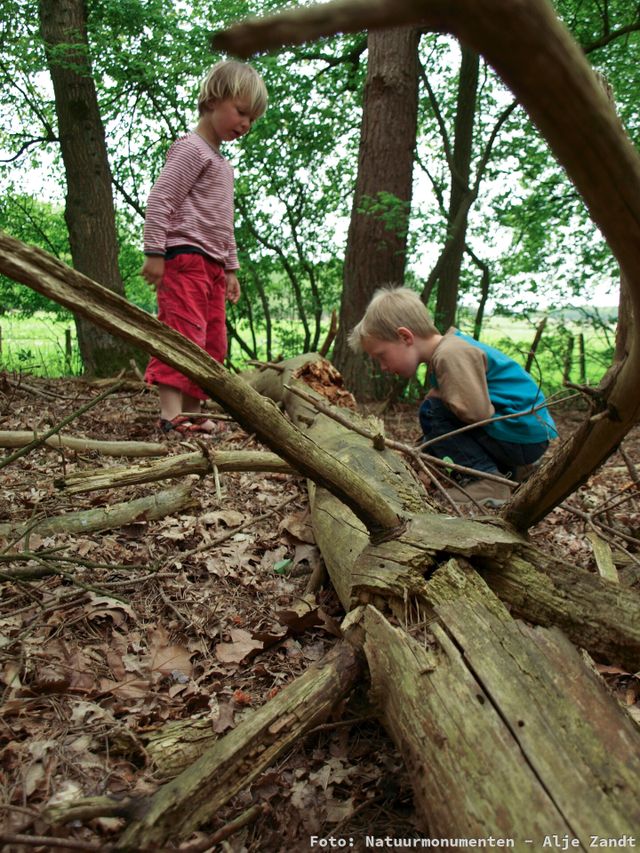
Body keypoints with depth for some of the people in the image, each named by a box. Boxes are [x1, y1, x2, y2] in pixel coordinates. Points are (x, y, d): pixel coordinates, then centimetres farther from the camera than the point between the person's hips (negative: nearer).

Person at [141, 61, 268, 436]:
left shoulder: (223, 163, 26)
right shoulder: (191, 149, -4)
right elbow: (159, 199, -13)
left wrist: (231, 267, 24)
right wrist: (154, 252, -19)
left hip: (212, 263, 10)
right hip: (185, 254, -10)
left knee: (213, 342, 7)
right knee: (184, 332, -18)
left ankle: (193, 410, 12)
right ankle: (171, 414, -21)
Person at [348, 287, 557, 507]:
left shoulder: (450, 354, -22)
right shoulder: (450, 346, 10)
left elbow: (476, 412, -30)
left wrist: (436, 396, -12)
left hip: (524, 436, -10)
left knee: (431, 412, -15)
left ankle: (489, 483, -17)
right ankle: (503, 470, 14)